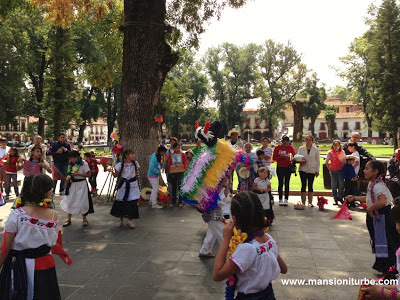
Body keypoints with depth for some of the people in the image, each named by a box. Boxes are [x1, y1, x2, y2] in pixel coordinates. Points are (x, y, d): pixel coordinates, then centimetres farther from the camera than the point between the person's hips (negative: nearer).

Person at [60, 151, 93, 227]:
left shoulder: (83, 163, -11)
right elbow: (69, 173, 18)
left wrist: (77, 174, -19)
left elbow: (89, 175, -12)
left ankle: (84, 219, 15)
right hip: (72, 184, 6)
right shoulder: (71, 164, 7)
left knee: (82, 202, -2)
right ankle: (69, 219, 18)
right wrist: (68, 177, -5)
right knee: (69, 201, 6)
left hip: (81, 184, -6)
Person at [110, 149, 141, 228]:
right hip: (123, 185, -2)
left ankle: (130, 221, 13)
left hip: (133, 185, 2)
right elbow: (116, 175, -2)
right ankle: (121, 221, 21)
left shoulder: (135, 163, 2)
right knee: (121, 203, 3)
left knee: (132, 203, -1)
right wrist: (111, 171, -20)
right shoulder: (120, 164, -7)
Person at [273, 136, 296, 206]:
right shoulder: (277, 148, -2)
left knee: (287, 183, 2)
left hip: (288, 167, 2)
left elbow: (294, 155, 2)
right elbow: (274, 158, -1)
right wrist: (282, 157, -16)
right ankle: (280, 200, 7)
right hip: (280, 167, -2)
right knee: (281, 183, 0)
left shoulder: (290, 147, 4)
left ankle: (286, 199, 7)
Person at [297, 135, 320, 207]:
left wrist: (317, 171, 2)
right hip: (303, 169, 0)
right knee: (303, 185, -1)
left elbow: (317, 161, 7)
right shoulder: (301, 148, 6)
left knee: (310, 186, 3)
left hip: (312, 170, 0)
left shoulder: (316, 149, 5)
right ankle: (303, 202, 5)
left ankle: (310, 202, 11)